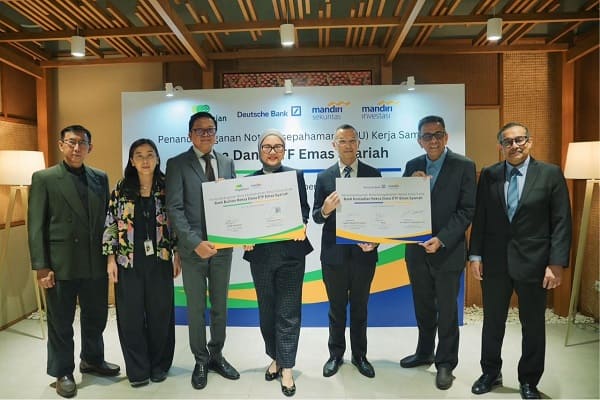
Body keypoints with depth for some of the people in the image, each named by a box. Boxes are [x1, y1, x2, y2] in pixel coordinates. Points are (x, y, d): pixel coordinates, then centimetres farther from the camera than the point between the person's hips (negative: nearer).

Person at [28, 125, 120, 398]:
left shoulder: (100, 178, 8)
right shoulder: (44, 178, -3)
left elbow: (106, 219, 9)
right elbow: (36, 226, -6)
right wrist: (41, 267, -10)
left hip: (96, 263, 4)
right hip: (61, 265, -4)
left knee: (96, 316, 17)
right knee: (61, 322, 11)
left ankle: (93, 360, 39)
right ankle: (62, 373, 30)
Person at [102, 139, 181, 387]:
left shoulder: (167, 186, 1)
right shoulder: (122, 188, 1)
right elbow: (111, 224, 2)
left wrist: (178, 255, 2)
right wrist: (111, 258, -3)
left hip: (160, 260, 0)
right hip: (129, 261, 0)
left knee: (160, 313, 8)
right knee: (131, 315, 6)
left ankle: (159, 365, 26)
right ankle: (137, 369, 22)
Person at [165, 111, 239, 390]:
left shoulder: (227, 163, 8)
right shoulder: (177, 164, -4)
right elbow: (174, 209, -11)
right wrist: (195, 243, -21)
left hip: (223, 246, 4)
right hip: (193, 249, -3)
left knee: (220, 306, 15)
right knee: (196, 309, 10)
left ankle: (216, 356, 33)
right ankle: (201, 361, 29)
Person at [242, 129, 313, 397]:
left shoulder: (296, 176, 5)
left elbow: (304, 209, 2)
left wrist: (301, 225, -18)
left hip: (291, 252, -2)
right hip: (261, 254, 2)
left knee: (288, 312, 1)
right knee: (267, 311, 14)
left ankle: (287, 368, 12)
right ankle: (275, 358, 33)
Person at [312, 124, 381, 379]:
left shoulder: (373, 174, -1)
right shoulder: (324, 177, 0)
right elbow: (315, 216, -1)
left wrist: (374, 240, -15)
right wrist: (325, 210, -23)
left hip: (363, 252, 0)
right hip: (334, 253, 0)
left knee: (360, 307, 15)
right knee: (336, 308, 15)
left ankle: (359, 355, 33)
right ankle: (336, 355, 33)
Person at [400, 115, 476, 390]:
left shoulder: (463, 166, -7)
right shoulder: (412, 166, 5)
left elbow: (467, 210, -11)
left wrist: (441, 239, -20)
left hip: (448, 251, -4)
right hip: (417, 249, 4)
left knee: (447, 311, 9)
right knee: (423, 308, 18)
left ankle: (445, 363, 27)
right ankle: (424, 353, 37)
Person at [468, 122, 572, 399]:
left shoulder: (550, 174, -2)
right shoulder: (488, 175, 3)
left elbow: (561, 222, -5)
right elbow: (479, 218, 4)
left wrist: (557, 263, -11)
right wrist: (475, 255, -1)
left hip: (532, 262, -1)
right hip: (495, 262, 2)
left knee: (533, 325, 12)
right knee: (492, 322, 14)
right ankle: (491, 373, 33)